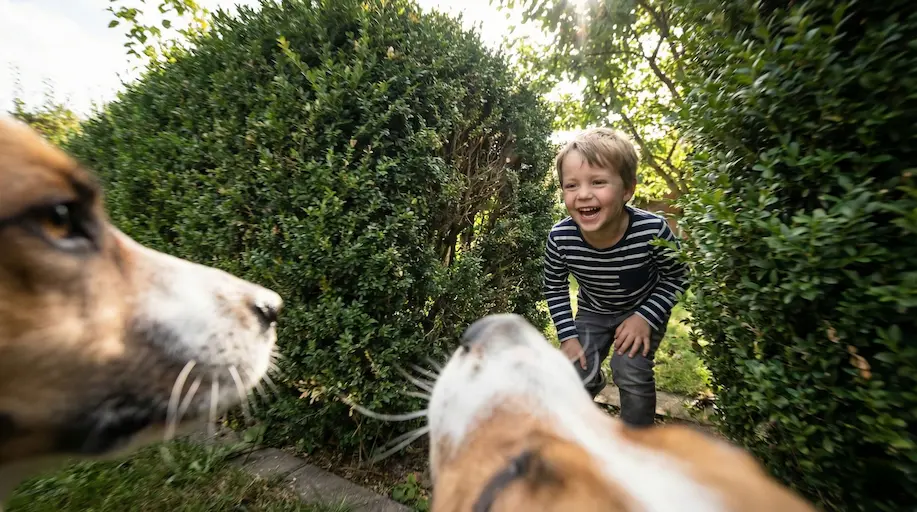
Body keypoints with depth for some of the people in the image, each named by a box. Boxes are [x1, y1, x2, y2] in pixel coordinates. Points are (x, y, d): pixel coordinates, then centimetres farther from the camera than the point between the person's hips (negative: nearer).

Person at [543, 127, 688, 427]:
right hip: (593, 311, 2)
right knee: (577, 375, -2)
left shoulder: (652, 230, -33)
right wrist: (568, 336, -12)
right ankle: (592, 380, 39)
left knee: (631, 372, -16)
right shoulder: (560, 238, -30)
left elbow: (676, 277, -12)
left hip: (644, 310, -1)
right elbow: (554, 288, -9)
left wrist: (646, 317, -21)